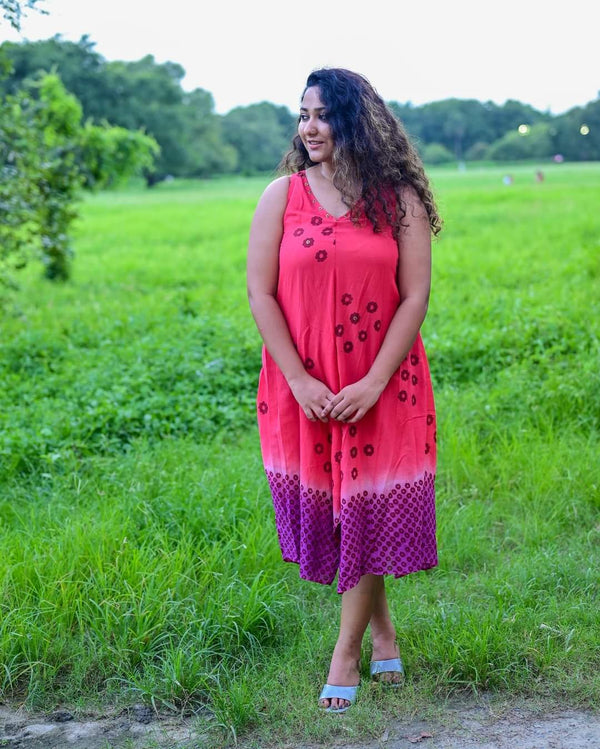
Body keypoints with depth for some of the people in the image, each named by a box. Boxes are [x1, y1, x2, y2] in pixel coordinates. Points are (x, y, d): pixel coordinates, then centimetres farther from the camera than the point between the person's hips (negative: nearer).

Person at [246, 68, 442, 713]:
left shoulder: (398, 198, -2)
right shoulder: (282, 196, -1)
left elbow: (415, 296, -5)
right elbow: (260, 293, -4)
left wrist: (374, 382, -13)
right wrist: (299, 381, -11)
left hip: (382, 386, -1)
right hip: (303, 387, 2)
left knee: (367, 511, 2)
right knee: (323, 510, 10)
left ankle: (346, 653, 17)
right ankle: (382, 629, 31)